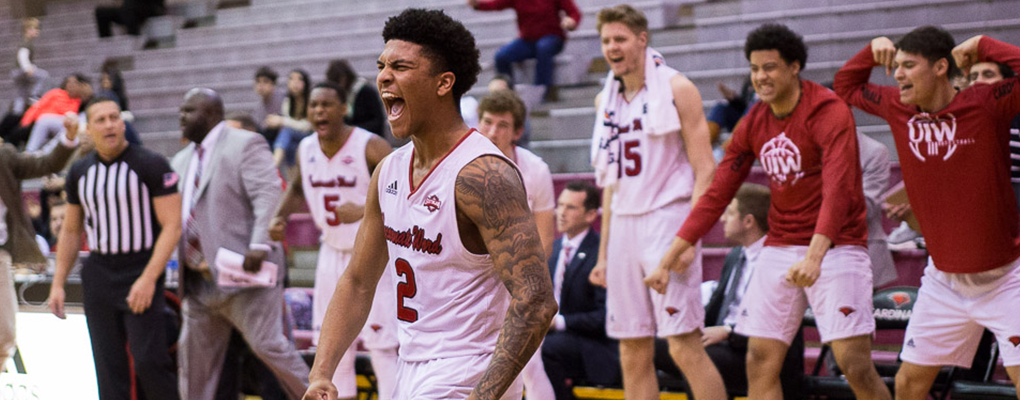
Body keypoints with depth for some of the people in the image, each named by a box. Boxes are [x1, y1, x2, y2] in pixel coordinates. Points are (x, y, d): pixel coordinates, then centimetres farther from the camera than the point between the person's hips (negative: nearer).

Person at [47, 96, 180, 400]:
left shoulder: (151, 166, -7)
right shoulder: (80, 172, 9)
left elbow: (172, 227, -11)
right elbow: (71, 232, 18)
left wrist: (148, 279, -19)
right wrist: (58, 283, 11)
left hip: (141, 275, -5)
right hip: (98, 273, 5)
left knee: (148, 361, -14)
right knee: (109, 367, 4)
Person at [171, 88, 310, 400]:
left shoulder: (245, 145, -5)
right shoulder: (183, 160, 19)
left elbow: (270, 194, -16)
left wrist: (260, 246, -26)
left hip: (244, 271, -8)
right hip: (201, 280, 8)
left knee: (267, 344, -10)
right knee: (193, 356, 8)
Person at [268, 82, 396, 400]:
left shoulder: (370, 147, -19)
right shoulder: (306, 150, 1)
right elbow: (297, 188, 22)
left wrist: (364, 211, -35)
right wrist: (279, 216, 5)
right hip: (332, 252, 6)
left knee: (381, 343, -8)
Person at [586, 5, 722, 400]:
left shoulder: (677, 89, -3)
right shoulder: (606, 100, 16)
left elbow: (705, 170, -8)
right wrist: (603, 253, 16)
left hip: (667, 218, -6)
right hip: (623, 224, 6)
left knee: (685, 345, -11)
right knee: (633, 353, 5)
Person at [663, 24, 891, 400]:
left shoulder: (828, 111, -14)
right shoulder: (753, 123, 6)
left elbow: (838, 191, -26)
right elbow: (716, 195, 9)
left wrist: (815, 256, -40)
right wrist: (671, 256, 3)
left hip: (835, 246, -6)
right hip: (780, 249, 6)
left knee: (855, 365, -13)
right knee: (760, 362, 1)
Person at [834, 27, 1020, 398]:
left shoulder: (988, 103, -14)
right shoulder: (897, 107, 1)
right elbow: (846, 86, 17)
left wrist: (982, 46, -21)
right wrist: (874, 49, 1)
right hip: (943, 280, 5)